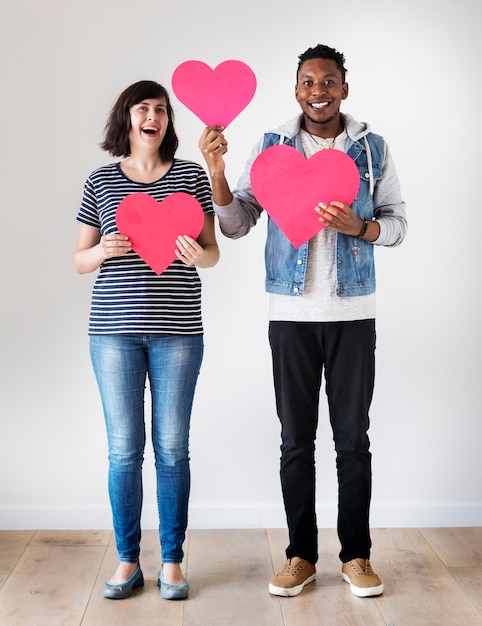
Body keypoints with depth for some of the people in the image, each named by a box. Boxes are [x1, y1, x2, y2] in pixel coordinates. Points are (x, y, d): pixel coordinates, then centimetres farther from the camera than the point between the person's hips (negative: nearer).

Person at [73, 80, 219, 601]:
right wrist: (101, 251, -11)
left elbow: (213, 252, 7)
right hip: (114, 330, 1)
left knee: (172, 448, 4)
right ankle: (127, 561, 19)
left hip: (177, 330, -1)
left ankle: (172, 561, 18)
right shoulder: (100, 182, 9)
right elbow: (79, 261, 11)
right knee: (124, 450, 4)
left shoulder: (191, 175, 7)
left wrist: (198, 254, -16)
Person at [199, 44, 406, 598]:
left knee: (353, 439, 6)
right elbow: (236, 224, 0)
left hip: (352, 312, 0)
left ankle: (356, 555, 19)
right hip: (291, 313, 0)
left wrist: (359, 226, -14)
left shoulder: (373, 149, 5)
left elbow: (397, 223, 7)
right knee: (296, 439, 7)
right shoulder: (272, 147, 5)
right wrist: (216, 169, -16)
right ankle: (301, 555, 19)